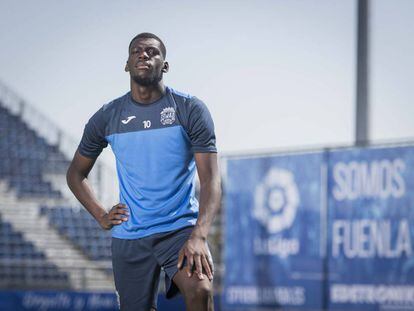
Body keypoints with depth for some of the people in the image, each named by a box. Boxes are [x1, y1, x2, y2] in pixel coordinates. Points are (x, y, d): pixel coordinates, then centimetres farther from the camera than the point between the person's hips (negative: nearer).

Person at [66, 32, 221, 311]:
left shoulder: (190, 109, -2)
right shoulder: (107, 118, 6)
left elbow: (211, 179, -9)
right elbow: (76, 173, 21)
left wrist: (198, 237, -24)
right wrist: (101, 216, 5)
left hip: (181, 227, -3)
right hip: (129, 236, 3)